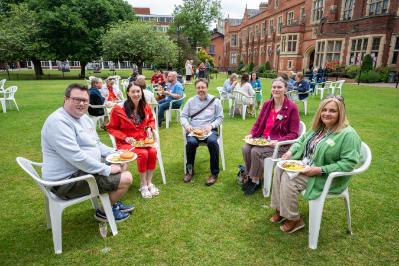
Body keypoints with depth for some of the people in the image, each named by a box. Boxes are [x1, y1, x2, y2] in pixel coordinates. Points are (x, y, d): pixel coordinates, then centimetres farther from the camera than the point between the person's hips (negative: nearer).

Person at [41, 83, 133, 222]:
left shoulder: (83, 117, 10)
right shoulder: (58, 122, -22)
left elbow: (96, 144, 19)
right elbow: (76, 157, -30)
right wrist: (107, 170, -24)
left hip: (86, 168, 10)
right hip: (69, 181, -10)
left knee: (123, 164, 15)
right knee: (126, 179, -14)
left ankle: (113, 202, 28)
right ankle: (105, 211, 11)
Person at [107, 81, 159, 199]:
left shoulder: (145, 107, 2)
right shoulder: (119, 109, -11)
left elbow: (151, 120, 20)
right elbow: (111, 128, -3)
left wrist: (149, 128, -2)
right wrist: (125, 138, -15)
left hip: (143, 140, 4)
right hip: (126, 142, -4)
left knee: (153, 152, -27)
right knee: (143, 154, -30)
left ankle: (149, 183, -11)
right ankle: (143, 185, -12)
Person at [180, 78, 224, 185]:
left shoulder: (215, 100, 7)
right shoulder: (191, 101, 13)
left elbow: (220, 117, 5)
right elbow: (183, 116, 13)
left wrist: (211, 126, -12)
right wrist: (186, 125, -8)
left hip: (209, 130, -1)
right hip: (193, 130, 1)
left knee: (212, 141, -35)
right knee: (191, 142, -32)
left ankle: (214, 173, -17)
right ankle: (189, 170, -7)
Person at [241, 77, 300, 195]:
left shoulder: (292, 108, -8)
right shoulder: (267, 104, 8)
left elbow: (293, 134, -9)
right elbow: (258, 123, 15)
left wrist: (278, 141, -23)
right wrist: (252, 134, -5)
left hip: (281, 144, -5)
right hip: (263, 139, 5)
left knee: (256, 151, -28)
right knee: (245, 148, -22)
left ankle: (255, 181, -7)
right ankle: (249, 175, -2)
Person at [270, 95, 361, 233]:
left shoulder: (348, 134, -18)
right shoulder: (318, 127, 8)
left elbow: (348, 163, -23)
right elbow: (301, 140, 18)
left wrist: (320, 170, -27)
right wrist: (290, 152, -2)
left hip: (326, 177, -8)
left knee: (288, 179, -24)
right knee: (279, 170, -10)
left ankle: (294, 219, -4)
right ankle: (280, 209, 2)